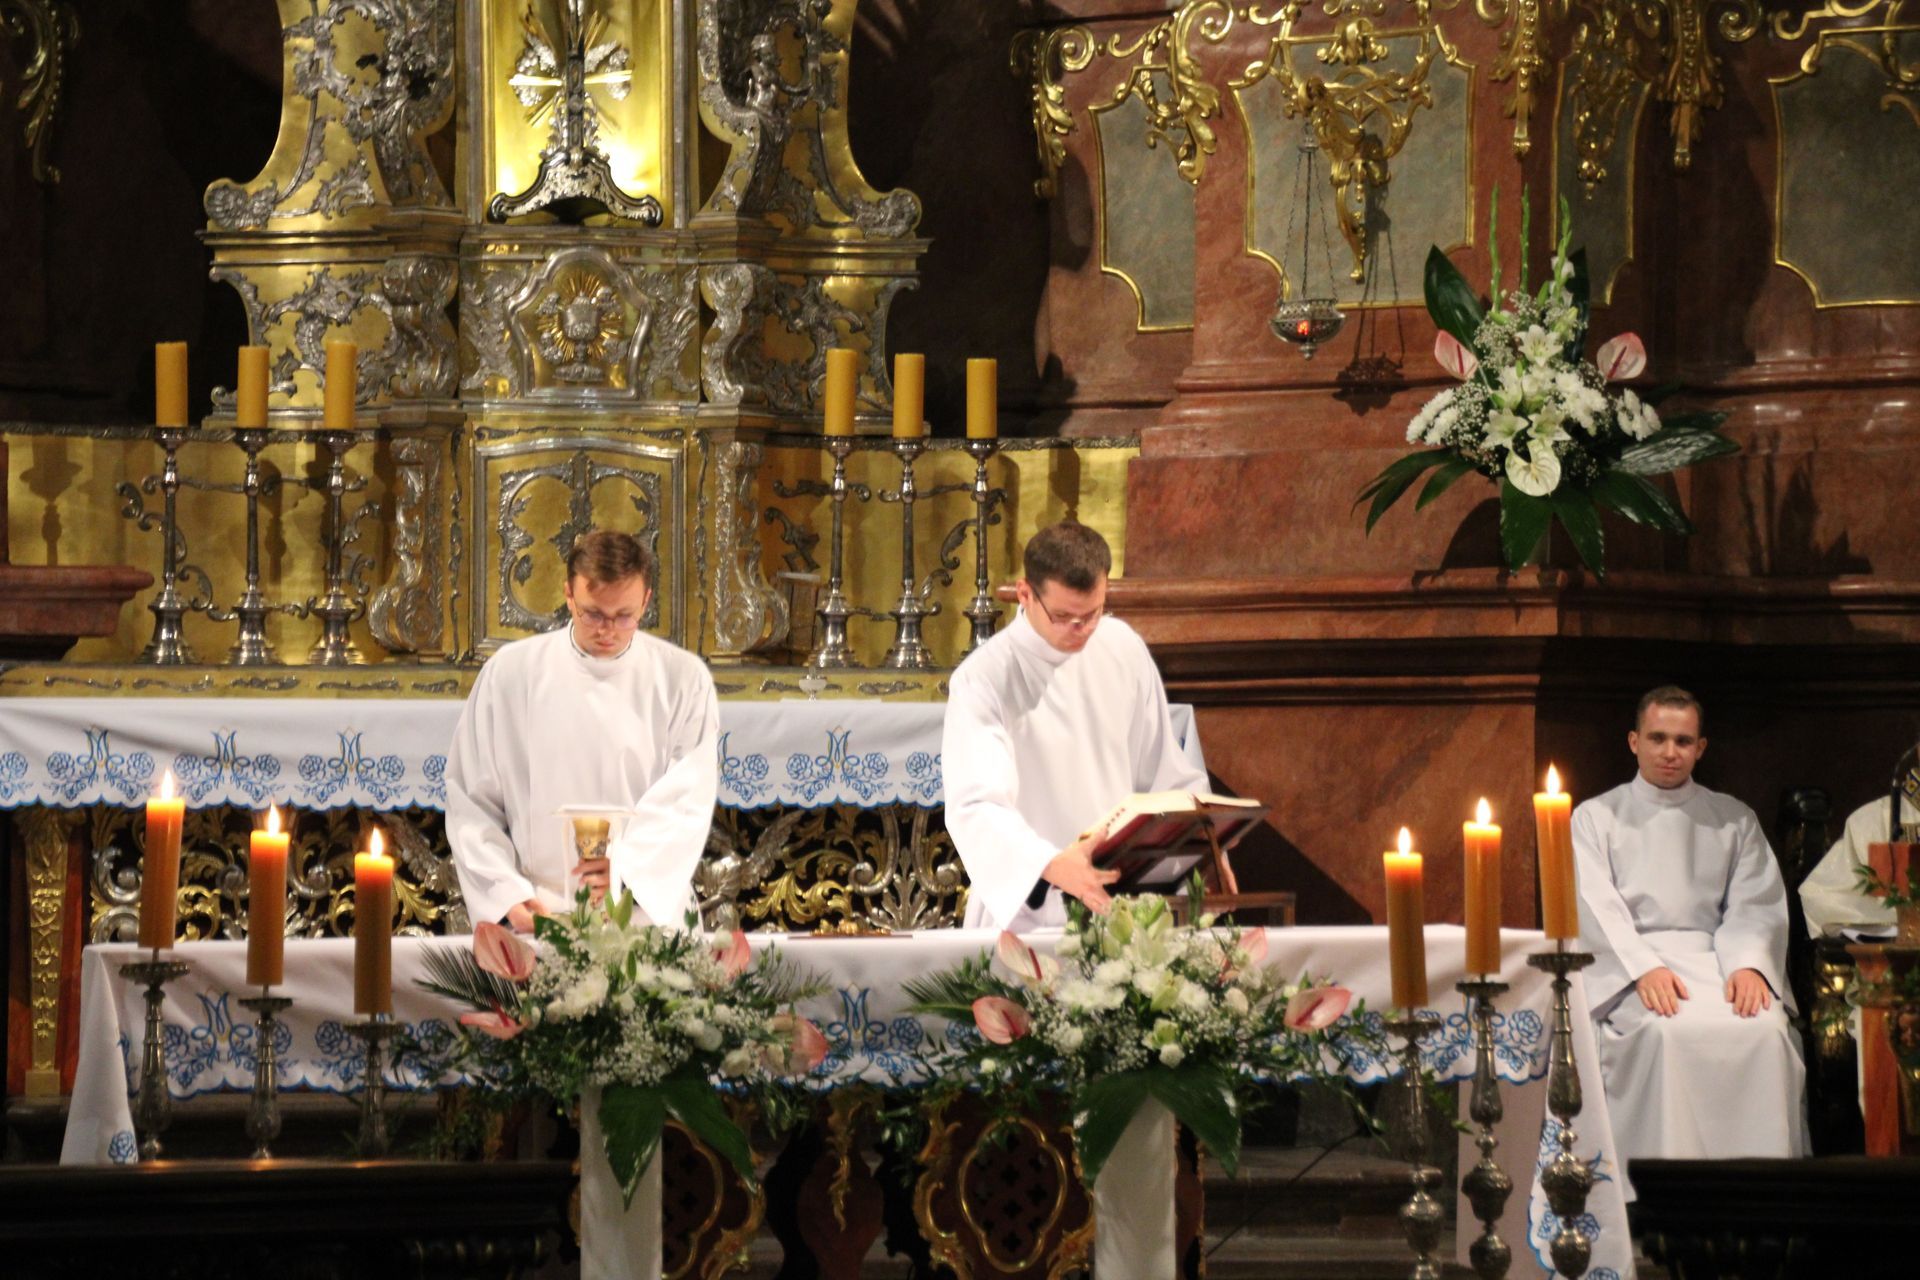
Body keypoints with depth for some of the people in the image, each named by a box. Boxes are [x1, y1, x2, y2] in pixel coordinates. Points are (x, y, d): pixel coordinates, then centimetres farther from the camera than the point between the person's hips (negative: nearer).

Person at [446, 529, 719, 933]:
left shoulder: (683, 678, 7)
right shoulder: (510, 673, 7)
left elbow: (687, 800, -2)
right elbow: (470, 802, 7)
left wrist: (628, 866, -19)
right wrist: (508, 895, -6)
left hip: (649, 911, 0)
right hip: (538, 913, 0)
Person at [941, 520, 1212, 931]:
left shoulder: (1122, 647, 6)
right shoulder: (985, 680, -11)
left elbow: (1162, 770, 18)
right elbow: (976, 807, -23)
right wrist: (1051, 866, -40)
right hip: (1027, 910, -4)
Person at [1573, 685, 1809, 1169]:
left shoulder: (1734, 820, 20)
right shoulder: (1597, 817, 13)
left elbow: (1756, 906, 8)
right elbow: (1595, 906, -1)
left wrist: (1748, 964, -15)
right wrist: (1644, 968, -19)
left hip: (1714, 960, 2)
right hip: (1626, 965, -2)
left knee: (1765, 1029, -29)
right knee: (1666, 1031, -35)